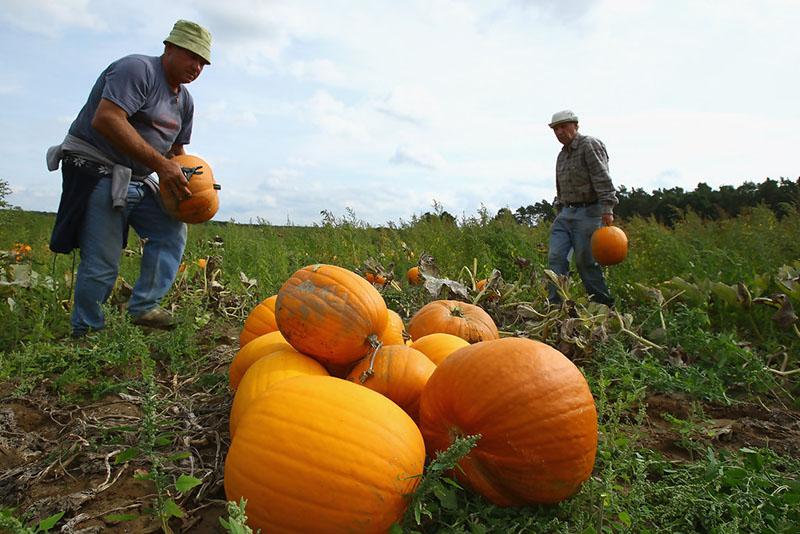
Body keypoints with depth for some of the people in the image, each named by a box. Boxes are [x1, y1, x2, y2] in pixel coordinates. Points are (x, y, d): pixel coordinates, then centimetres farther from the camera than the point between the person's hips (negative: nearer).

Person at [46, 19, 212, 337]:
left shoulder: (185, 101, 15)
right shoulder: (137, 69, -14)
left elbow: (176, 151, 21)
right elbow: (105, 119, -28)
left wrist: (183, 181, 0)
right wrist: (160, 164, -31)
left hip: (137, 180, 9)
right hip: (96, 173, -9)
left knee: (173, 231, 0)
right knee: (102, 264, -8)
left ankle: (145, 307, 2)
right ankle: (85, 334, 7)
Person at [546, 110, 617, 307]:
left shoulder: (590, 145, -6)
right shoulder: (562, 154, 19)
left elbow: (602, 179, -16)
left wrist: (607, 208, -24)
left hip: (587, 213, -7)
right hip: (565, 213, 7)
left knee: (585, 261, -5)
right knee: (556, 257, -4)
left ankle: (605, 305, 10)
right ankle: (555, 305, -3)